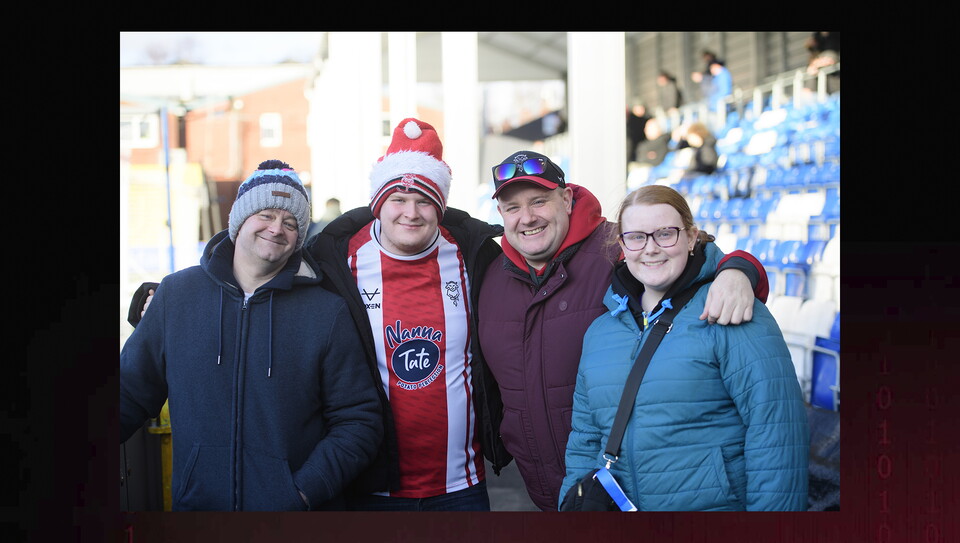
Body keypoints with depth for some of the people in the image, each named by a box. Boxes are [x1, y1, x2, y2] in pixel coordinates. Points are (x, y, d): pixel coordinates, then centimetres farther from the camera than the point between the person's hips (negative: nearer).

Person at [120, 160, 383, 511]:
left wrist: (303, 493, -16)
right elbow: (131, 392, 10)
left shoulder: (328, 312, -4)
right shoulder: (175, 294, 3)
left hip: (301, 509, -2)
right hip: (195, 502, 2)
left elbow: (358, 422, -6)